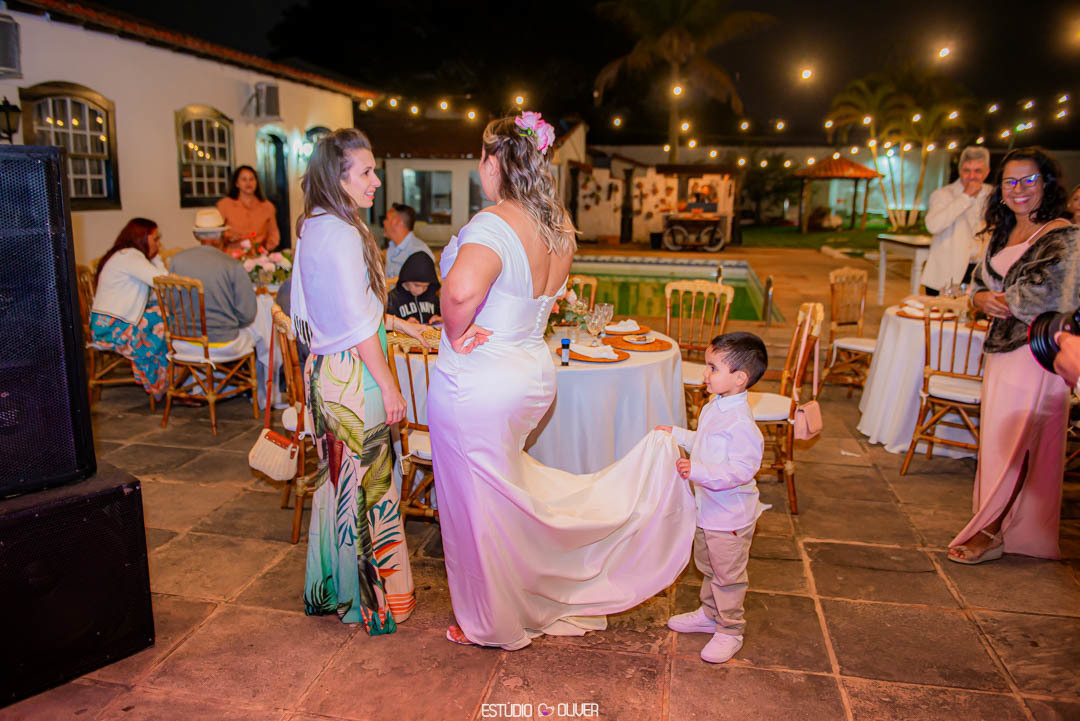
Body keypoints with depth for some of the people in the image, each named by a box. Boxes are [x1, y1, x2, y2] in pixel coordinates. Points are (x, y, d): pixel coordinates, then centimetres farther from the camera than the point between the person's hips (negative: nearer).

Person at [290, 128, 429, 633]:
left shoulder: (312, 227, 11)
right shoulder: (341, 233, -19)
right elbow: (357, 323, -21)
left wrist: (396, 322, 20)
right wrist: (389, 384, -15)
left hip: (325, 368, 10)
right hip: (353, 375, -10)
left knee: (338, 479, 19)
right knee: (364, 484, 2)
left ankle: (328, 590, 34)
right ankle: (368, 599, 18)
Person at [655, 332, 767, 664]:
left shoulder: (741, 423, -29)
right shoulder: (712, 408, 1)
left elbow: (741, 471, -31)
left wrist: (698, 471, -37)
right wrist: (675, 434, 17)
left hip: (730, 516, -9)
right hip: (706, 509, 9)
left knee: (728, 575, 9)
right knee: (709, 567, 26)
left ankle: (729, 631, 27)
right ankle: (709, 614, 45)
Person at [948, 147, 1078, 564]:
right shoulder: (1002, 234, 12)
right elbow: (980, 283, 16)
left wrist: (1003, 300, -9)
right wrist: (982, 299, -6)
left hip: (1036, 354, -8)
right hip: (1002, 350, 8)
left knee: (1016, 445, -1)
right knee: (999, 440, 13)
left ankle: (994, 532, 9)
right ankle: (1004, 526, 27)